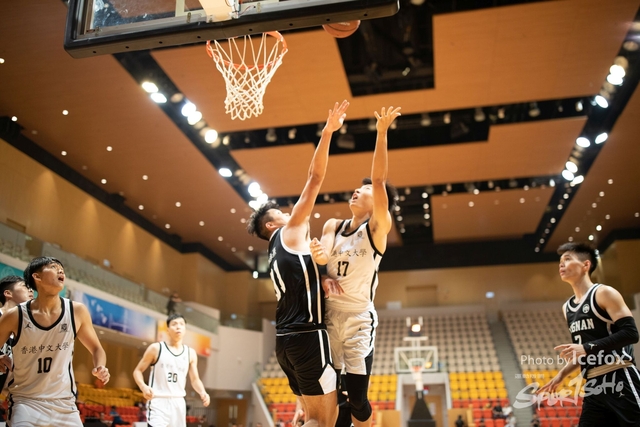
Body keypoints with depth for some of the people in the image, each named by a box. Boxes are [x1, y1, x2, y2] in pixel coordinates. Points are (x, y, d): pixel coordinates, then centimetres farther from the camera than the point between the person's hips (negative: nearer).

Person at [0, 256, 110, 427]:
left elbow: (96, 348, 7)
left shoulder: (77, 311, -4)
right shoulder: (15, 316, -10)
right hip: (25, 401, -2)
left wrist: (100, 368, -11)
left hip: (64, 403, 2)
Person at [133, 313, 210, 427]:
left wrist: (203, 393, -10)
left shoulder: (190, 353, 8)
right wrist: (143, 387, -19)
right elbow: (138, 371, 1)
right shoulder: (156, 348, -3)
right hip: (158, 402, -5)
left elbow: (195, 379, 11)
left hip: (178, 403, 5)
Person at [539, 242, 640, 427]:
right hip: (593, 386, 8)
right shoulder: (567, 307, 16)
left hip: (620, 381, -8)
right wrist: (561, 375, 14)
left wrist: (587, 347, -23)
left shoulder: (604, 293, -7)